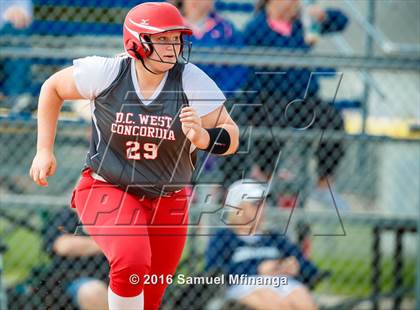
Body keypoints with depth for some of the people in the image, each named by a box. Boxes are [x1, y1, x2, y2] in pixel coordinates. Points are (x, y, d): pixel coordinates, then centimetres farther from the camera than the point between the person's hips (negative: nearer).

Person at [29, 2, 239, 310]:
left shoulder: (192, 81, -14)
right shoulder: (106, 73, -15)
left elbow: (231, 139, -12)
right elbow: (53, 88, 4)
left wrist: (201, 137, -34)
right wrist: (44, 151, 1)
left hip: (169, 202, 3)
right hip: (107, 190, -3)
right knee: (132, 263, -32)